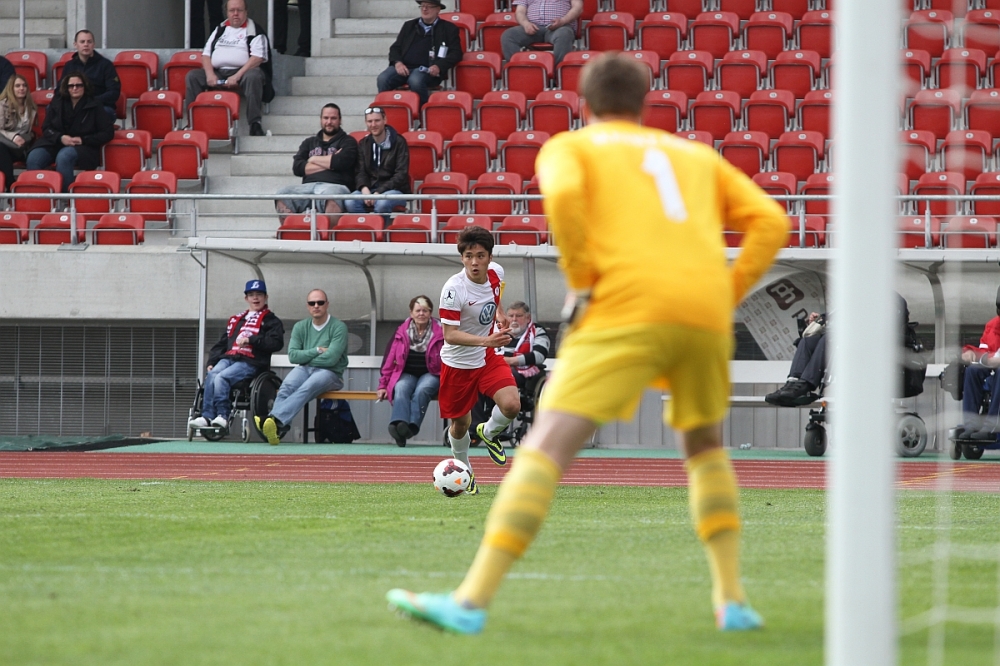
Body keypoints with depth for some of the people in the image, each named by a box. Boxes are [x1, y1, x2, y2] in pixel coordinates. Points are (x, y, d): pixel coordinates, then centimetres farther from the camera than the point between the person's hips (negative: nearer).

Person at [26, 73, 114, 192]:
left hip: (83, 147, -3)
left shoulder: (94, 107, 4)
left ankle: (65, 192, -36)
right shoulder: (56, 104, 13)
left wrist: (83, 140, -11)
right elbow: (46, 129, 11)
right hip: (56, 144, 4)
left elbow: (108, 133, 1)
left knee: (64, 156, -39)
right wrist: (60, 138, -11)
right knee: (33, 158, -27)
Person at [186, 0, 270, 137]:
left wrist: (237, 76, -20)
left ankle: (255, 124, -40)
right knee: (192, 76, -15)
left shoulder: (254, 31, 3)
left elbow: (258, 57, -9)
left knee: (254, 76, -37)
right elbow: (206, 54, 15)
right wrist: (210, 74, -6)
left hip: (242, 72, -5)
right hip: (217, 73, 5)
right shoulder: (220, 29, 20)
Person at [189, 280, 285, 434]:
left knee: (221, 377, -31)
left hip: (251, 363, -5)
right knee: (212, 375, -27)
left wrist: (251, 340, -13)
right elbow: (221, 343, 26)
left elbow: (276, 343, -6)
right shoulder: (235, 320, 29)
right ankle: (207, 416, -35)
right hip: (228, 358, 5)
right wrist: (212, 362, 10)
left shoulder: (271, 321, 11)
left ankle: (222, 415, -32)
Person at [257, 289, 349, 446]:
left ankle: (276, 420, -56)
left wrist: (305, 356, -2)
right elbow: (292, 355, 2)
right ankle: (276, 428, -50)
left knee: (307, 388, -36)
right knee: (287, 387, -31)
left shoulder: (339, 327, -1)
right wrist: (317, 351, -8)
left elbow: (331, 358, -12)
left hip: (330, 373, -4)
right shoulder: (300, 327, 13)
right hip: (305, 369, 4)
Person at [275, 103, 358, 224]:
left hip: (335, 185, -4)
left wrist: (314, 159, 8)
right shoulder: (309, 143, 27)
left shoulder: (347, 141, 16)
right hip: (308, 186, 4)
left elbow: (342, 162, -6)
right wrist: (329, 163, 3)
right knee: (283, 194, -27)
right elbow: (297, 167, 9)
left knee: (331, 195, -41)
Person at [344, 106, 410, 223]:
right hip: (370, 188, 4)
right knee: (350, 202, -28)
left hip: (396, 189, -4)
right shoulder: (363, 144, 12)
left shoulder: (399, 142, -2)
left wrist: (379, 192, -18)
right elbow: (360, 172, 9)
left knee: (382, 203, -38)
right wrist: (364, 189, -15)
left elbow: (401, 174, -8)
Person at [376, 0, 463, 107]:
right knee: (383, 79, -28)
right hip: (403, 67, 4)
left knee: (416, 80, -39)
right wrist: (397, 62, -4)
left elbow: (456, 53, 5)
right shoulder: (409, 26, 24)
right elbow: (395, 48, 21)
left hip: (426, 70, -3)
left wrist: (439, 67, -14)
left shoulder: (448, 28, 13)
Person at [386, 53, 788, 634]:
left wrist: (581, 282, -1)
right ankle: (733, 600, 18)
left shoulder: (569, 147, 17)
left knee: (548, 444, -10)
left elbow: (563, 194, -8)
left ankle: (473, 601, -21)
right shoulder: (697, 156, 29)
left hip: (628, 307, -4)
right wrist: (729, 296, 15)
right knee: (706, 446, 29)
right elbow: (770, 221, 16)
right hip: (706, 312, 4)